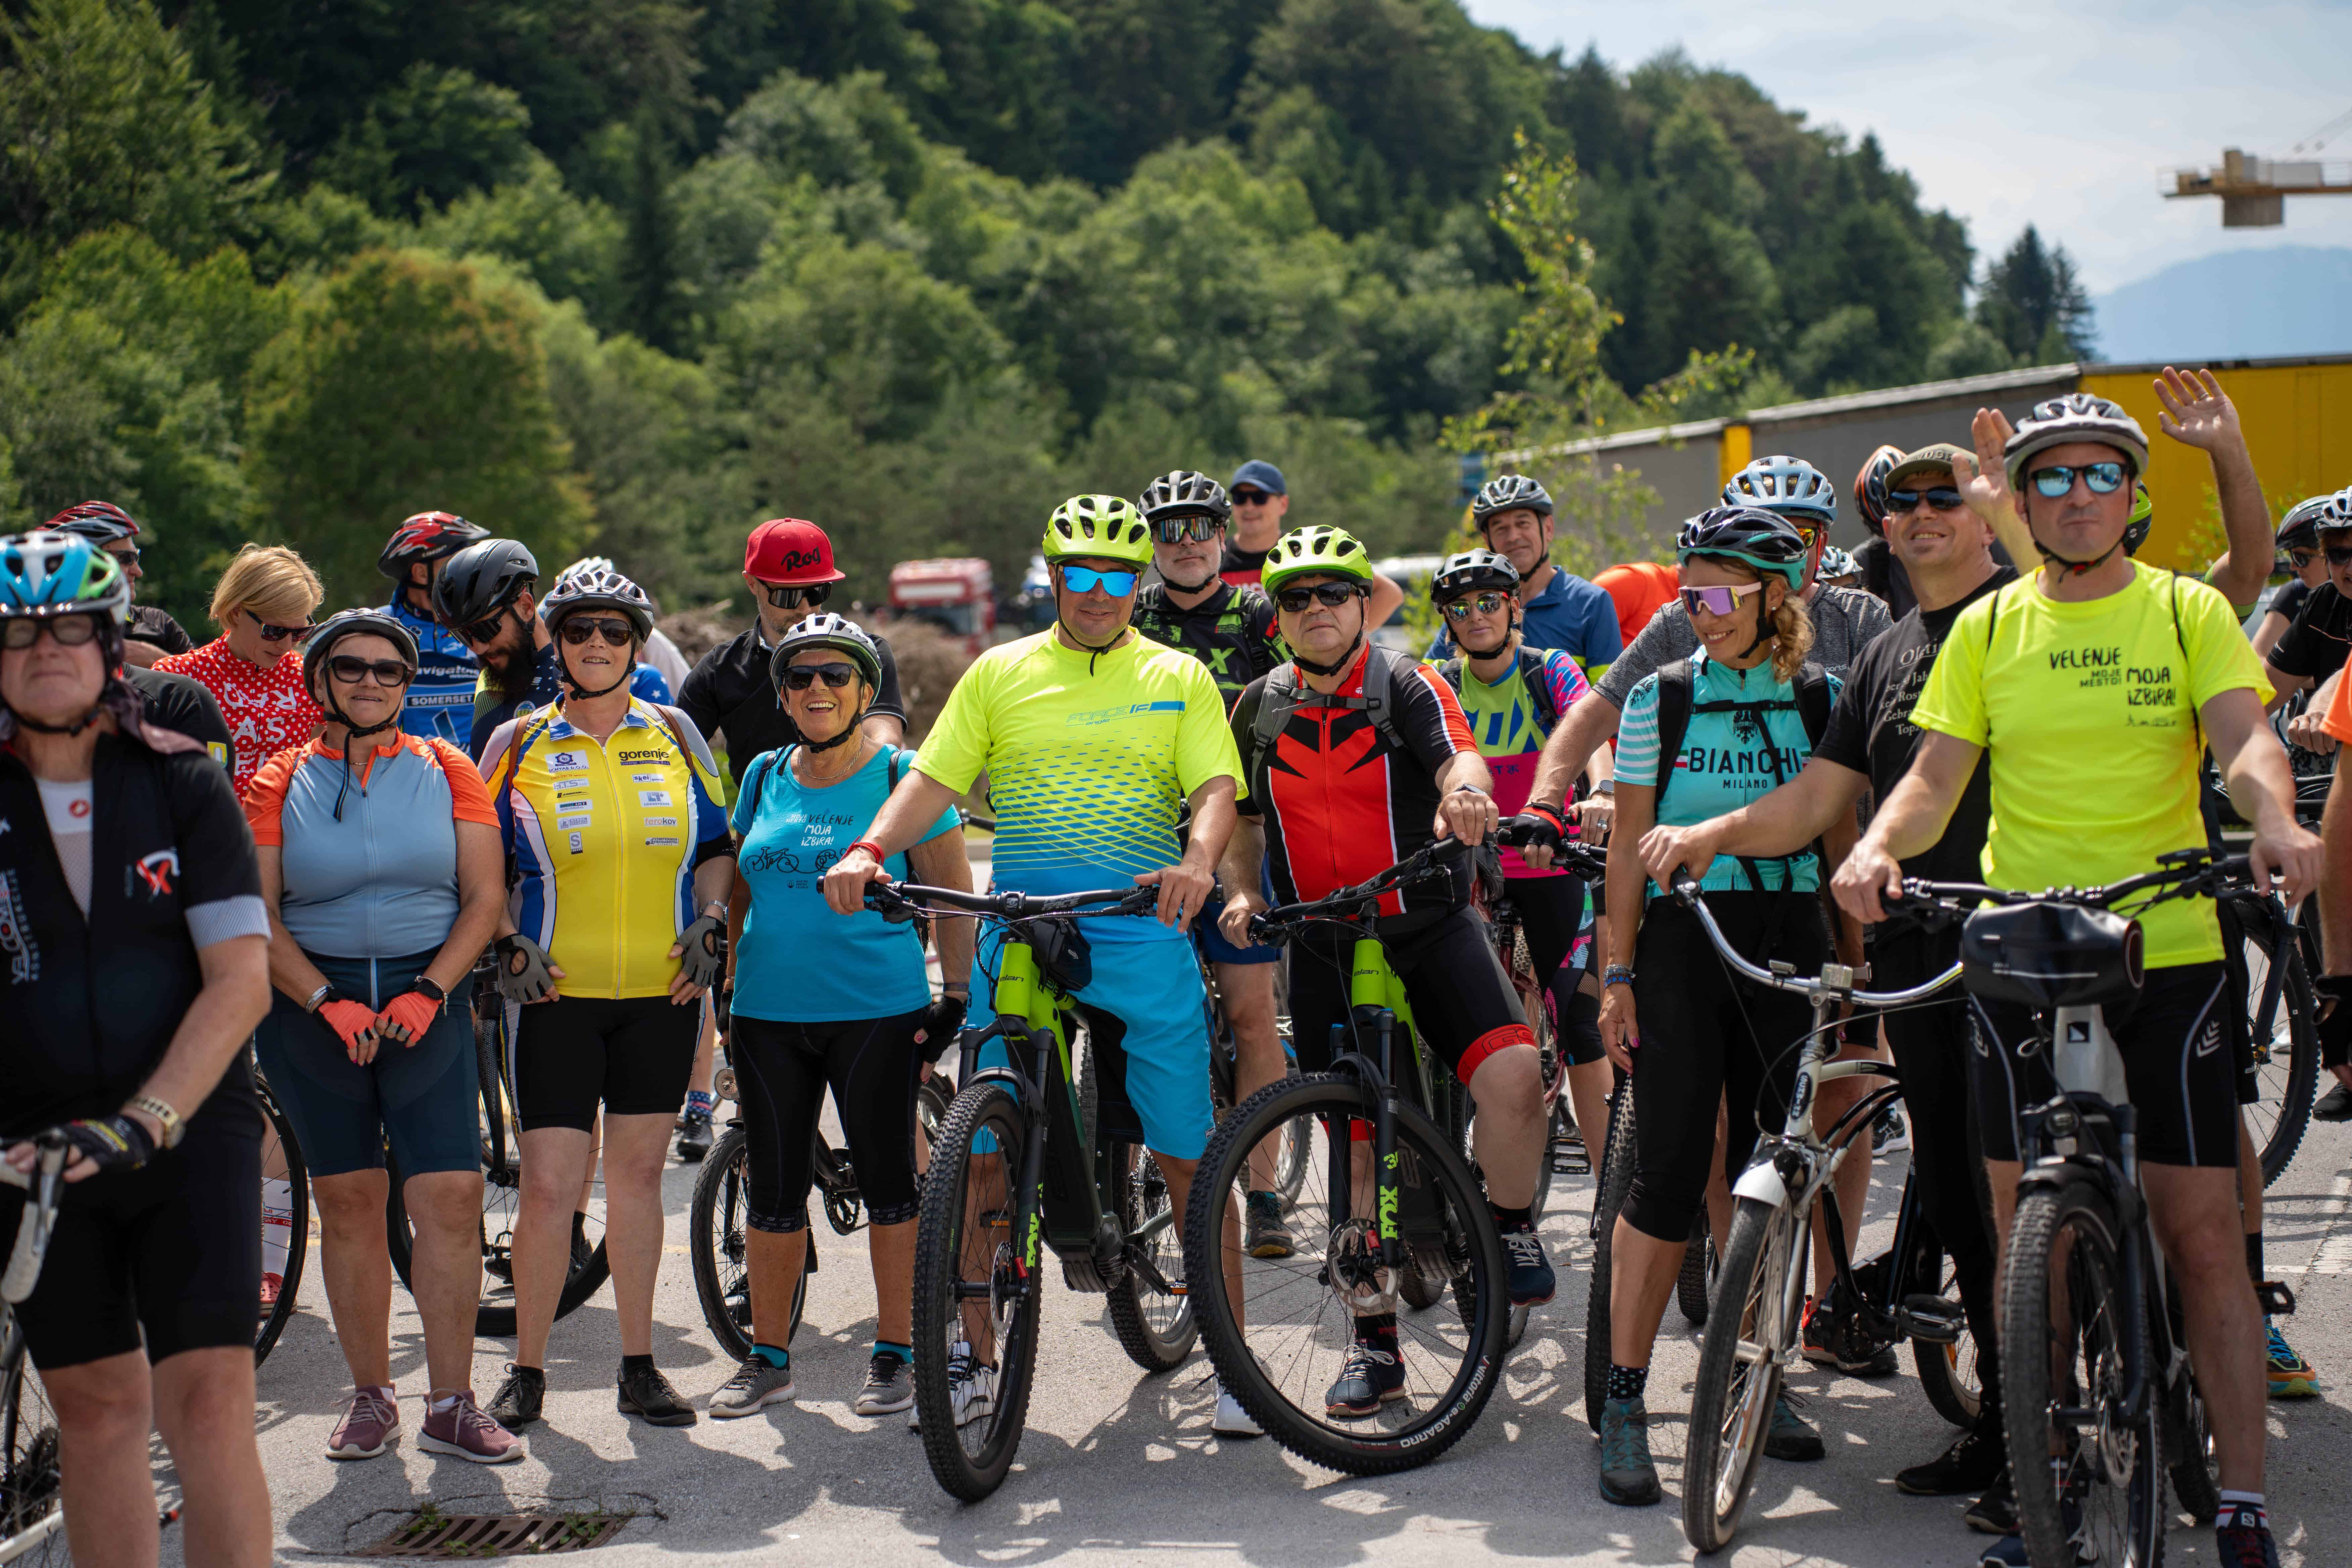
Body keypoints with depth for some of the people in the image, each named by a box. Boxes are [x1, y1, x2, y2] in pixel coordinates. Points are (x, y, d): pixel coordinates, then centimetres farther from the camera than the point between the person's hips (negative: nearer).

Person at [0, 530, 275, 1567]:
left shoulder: (181, 782, -1)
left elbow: (241, 981, -6)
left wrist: (144, 1119, -17)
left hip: (192, 1125, -1)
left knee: (209, 1396, -10)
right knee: (93, 1404, 6)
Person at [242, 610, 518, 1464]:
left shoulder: (446, 770, 6)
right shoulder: (280, 782, 5)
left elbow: (485, 894, 2)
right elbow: (256, 914, -1)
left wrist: (430, 992, -10)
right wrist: (327, 1002, -13)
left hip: (429, 1000, 0)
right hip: (313, 1002, 0)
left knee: (451, 1199, -9)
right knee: (348, 1203, 4)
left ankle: (451, 1405, -4)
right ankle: (370, 1395, 14)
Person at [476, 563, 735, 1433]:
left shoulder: (674, 734, 8)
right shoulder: (520, 743, 3)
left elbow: (718, 845, 15)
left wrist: (710, 924, 0)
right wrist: (509, 946, -5)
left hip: (663, 991, 2)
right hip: (559, 993, -2)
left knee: (638, 1174, 8)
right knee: (550, 1184, -6)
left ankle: (640, 1367, 17)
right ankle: (527, 1369, 8)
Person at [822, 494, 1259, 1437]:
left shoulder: (1178, 679, 10)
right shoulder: (1001, 673, 12)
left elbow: (1215, 789, -2)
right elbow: (933, 779, 6)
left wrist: (1198, 862, -23)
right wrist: (870, 849, -13)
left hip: (1143, 935, -1)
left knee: (1189, 1155, -1)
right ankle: (975, 1359, 15)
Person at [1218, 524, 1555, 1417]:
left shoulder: (1406, 686, -3)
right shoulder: (1259, 709, 9)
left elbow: (1458, 755, -21)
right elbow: (1242, 820, 21)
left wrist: (1463, 793, -44)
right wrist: (1240, 893, 3)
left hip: (1430, 926, -3)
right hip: (1323, 948, 3)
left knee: (1512, 1075, -27)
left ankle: (1511, 1226, 0)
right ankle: (1375, 1345, 17)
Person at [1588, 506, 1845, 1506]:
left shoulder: (1820, 699, 5)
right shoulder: (1661, 696, 1)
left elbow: (1841, 837, 8)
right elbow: (1629, 845, 2)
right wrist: (1618, 974, -3)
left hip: (1788, 942, 2)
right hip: (1682, 940, -2)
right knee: (1670, 1169, -8)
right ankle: (1625, 1403, -3)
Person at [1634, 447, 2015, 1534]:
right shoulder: (1884, 659, 19)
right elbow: (1813, 803, 14)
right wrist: (1711, 833, -1)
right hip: (1914, 955, 7)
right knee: (1950, 1199, 10)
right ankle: (1997, 1426, 21)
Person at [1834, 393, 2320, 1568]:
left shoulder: (2189, 613, 5)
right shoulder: (1989, 628, 9)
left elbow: (2245, 740, -9)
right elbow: (1935, 779, 5)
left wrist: (2276, 823, -30)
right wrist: (1879, 847, -17)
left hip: (2169, 957, -1)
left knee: (2202, 1232, -3)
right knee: (2028, 1238, 5)